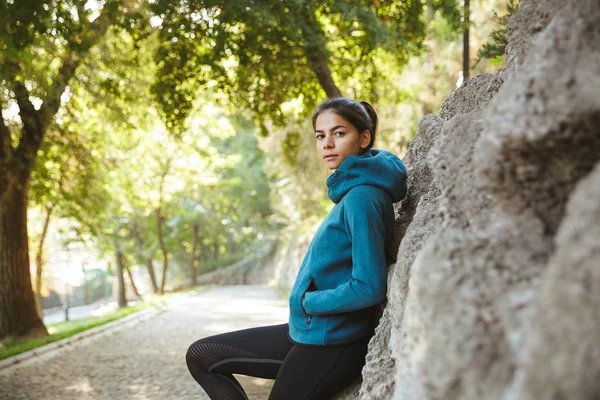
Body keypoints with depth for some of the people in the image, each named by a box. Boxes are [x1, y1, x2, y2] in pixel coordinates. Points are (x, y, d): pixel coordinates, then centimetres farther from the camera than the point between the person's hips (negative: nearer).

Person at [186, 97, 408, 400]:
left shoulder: (362, 197, -19)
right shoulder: (350, 190, 9)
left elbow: (369, 287, -24)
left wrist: (307, 301, -10)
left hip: (332, 344, -9)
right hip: (307, 330, 9)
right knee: (200, 357, 11)